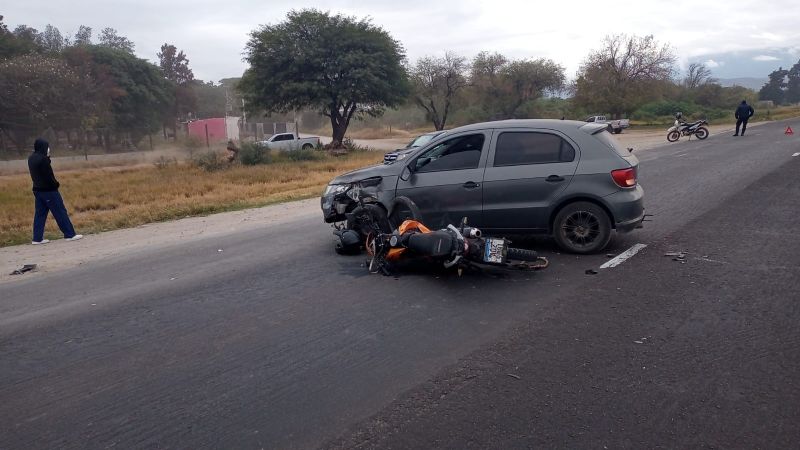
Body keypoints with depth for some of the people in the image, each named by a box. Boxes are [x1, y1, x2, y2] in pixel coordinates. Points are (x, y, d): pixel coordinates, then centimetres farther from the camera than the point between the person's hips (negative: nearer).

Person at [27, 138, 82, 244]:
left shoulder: (31, 158, 9)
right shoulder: (43, 159, -18)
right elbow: (49, 175, -20)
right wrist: (55, 184, -4)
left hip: (37, 189, 9)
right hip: (48, 190, -8)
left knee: (40, 214, 10)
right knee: (60, 212, -1)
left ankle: (37, 238, 11)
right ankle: (70, 234, 3)